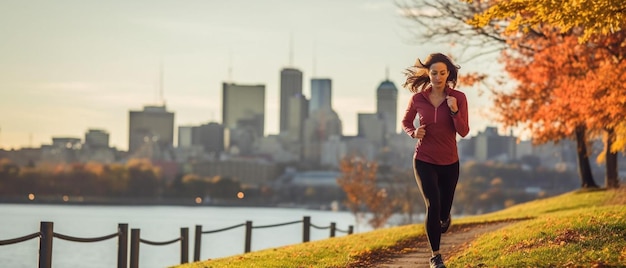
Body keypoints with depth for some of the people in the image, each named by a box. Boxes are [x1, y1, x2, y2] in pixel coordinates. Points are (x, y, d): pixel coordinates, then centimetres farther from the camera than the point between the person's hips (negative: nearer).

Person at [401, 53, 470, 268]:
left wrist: (455, 111, -28)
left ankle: (444, 217, 52)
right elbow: (406, 122, 10)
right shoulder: (418, 98, -7)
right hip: (424, 161, -1)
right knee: (433, 205, -17)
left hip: (449, 163, 1)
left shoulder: (458, 98, -8)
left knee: (443, 211, 12)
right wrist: (414, 133, -11)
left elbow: (463, 132, -12)